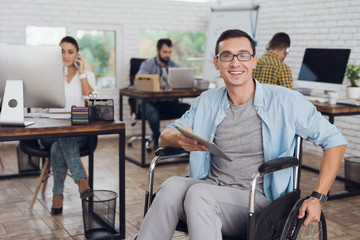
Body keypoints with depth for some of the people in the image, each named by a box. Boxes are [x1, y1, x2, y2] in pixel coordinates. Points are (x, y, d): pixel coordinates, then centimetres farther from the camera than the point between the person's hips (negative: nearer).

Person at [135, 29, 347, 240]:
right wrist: (179, 138, -13)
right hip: (209, 187, 4)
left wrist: (317, 197, -7)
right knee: (172, 185, -30)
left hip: (256, 199, -3)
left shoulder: (285, 101, -1)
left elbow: (335, 141, 2)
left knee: (198, 194, -33)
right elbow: (165, 137, 14)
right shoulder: (206, 102, 11)